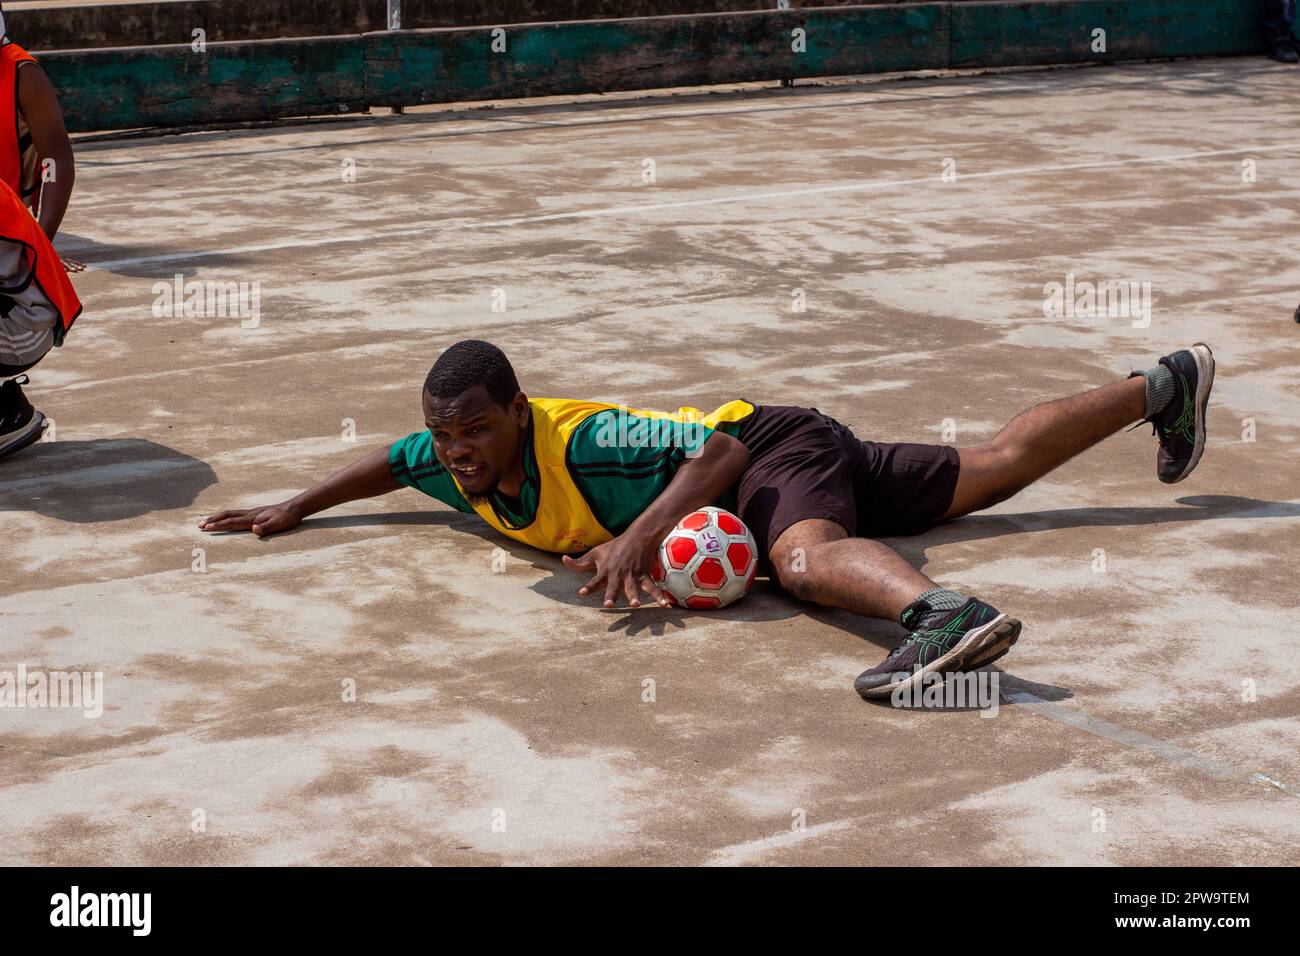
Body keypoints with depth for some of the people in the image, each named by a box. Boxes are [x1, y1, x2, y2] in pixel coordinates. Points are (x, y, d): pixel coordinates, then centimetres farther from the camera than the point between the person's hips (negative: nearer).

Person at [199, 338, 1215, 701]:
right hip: (765, 448, 7)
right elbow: (393, 462, 15)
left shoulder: (583, 444, -33)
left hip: (778, 445, -7)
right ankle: (1159, 387, 31)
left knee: (808, 560, -44)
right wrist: (296, 508, 7)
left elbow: (722, 447, -38)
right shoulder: (464, 464, -6)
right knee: (991, 471, 17)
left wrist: (641, 536, -50)